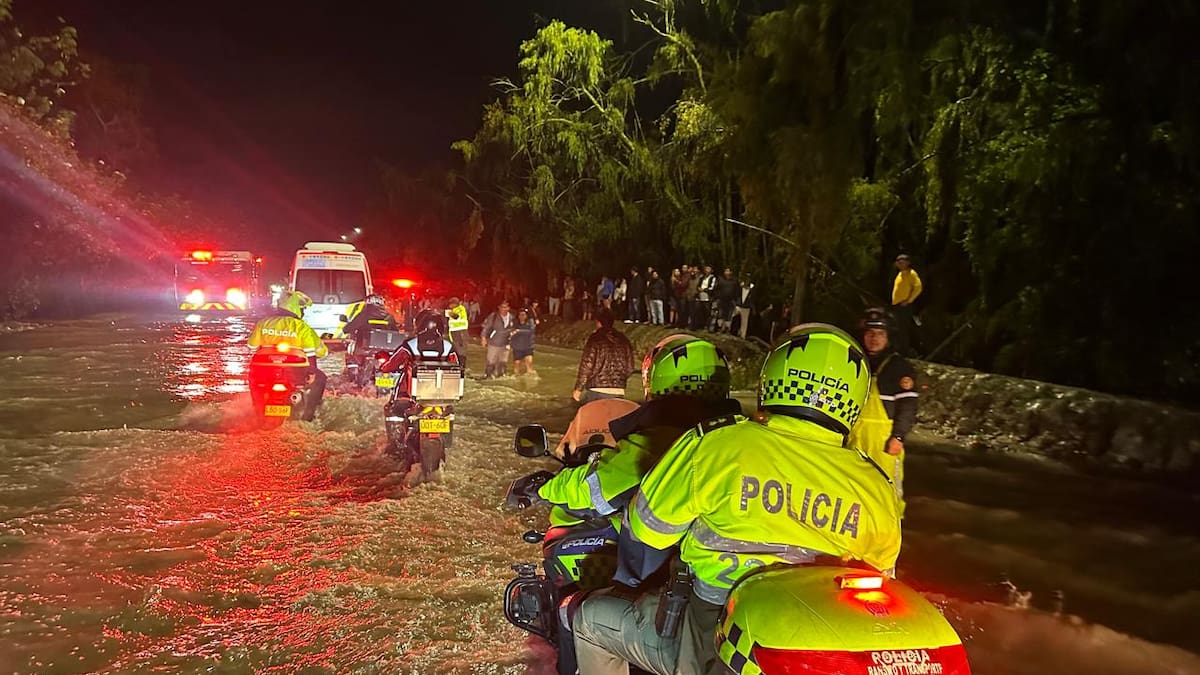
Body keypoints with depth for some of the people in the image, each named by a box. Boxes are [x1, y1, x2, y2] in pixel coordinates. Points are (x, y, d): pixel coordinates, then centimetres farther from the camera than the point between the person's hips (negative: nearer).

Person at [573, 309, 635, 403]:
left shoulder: (595, 338, -6)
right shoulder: (623, 340, 8)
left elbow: (586, 365, -9)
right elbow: (629, 367, 10)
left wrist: (578, 389, -2)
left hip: (596, 390, -4)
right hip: (618, 392, 4)